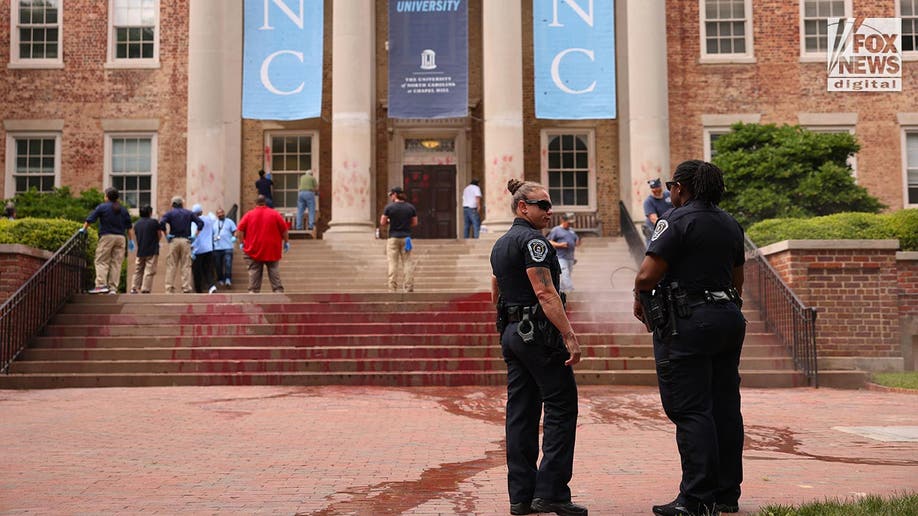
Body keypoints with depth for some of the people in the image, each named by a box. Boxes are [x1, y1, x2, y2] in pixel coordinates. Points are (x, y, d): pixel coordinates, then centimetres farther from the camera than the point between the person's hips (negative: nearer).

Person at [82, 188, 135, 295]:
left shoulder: (102, 207, 0)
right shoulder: (123, 209, 12)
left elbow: (90, 219, -1)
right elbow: (129, 227, 11)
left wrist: (83, 229, 12)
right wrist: (131, 240, 14)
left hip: (107, 237, -4)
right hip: (120, 237, 4)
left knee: (101, 262, 0)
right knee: (116, 263, 4)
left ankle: (101, 285, -13)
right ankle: (113, 288, 2)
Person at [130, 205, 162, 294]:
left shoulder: (136, 224, 8)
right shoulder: (154, 222, -7)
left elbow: (136, 236, 15)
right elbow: (159, 235, -1)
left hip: (140, 251, 5)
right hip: (152, 251, -5)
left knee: (138, 271, 14)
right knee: (149, 271, -4)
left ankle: (134, 288, 12)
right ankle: (145, 289, -9)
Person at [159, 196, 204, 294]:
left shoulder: (169, 213, 6)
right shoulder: (189, 213, 11)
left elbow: (161, 223, -12)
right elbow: (200, 222, 2)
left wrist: (166, 234, -2)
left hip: (174, 240, -1)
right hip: (186, 241, 1)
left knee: (171, 265, 2)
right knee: (186, 266, 2)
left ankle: (169, 288, -1)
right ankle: (186, 288, -2)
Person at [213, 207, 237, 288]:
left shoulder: (229, 222, 9)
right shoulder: (214, 223, 14)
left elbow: (235, 231, 5)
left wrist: (234, 237, -13)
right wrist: (212, 240, -4)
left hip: (227, 247, -2)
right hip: (217, 248, 2)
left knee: (228, 264, -11)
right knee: (218, 265, 5)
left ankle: (228, 280, -10)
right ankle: (220, 280, 15)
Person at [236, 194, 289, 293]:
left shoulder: (248, 215, 1)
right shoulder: (275, 214, 1)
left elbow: (239, 231, -2)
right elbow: (284, 230, 3)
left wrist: (242, 242, 11)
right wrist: (286, 242, 15)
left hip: (253, 251, 0)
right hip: (272, 251, 0)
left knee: (254, 274, 4)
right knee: (275, 273, 5)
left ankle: (253, 292, 1)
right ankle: (278, 291, 1)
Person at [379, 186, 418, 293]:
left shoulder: (389, 207, -6)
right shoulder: (411, 207, 3)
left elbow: (382, 223, -6)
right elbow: (415, 223, 7)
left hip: (393, 238, -2)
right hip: (406, 237, 2)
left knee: (393, 263, 1)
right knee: (408, 263, 5)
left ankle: (392, 288, 0)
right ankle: (409, 287, 3)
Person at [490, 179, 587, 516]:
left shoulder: (501, 244, 17)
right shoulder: (532, 240, -12)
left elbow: (495, 294, 23)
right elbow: (545, 292, -20)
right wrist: (570, 336, -22)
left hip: (511, 333, 9)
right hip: (539, 332, -9)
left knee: (521, 412, 8)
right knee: (561, 408, -4)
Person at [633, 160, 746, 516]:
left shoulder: (677, 220, -11)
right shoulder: (730, 224, 15)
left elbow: (647, 275, -18)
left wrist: (640, 299, 1)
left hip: (687, 323, -8)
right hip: (728, 319, 8)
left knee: (691, 411, -5)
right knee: (725, 407, 11)